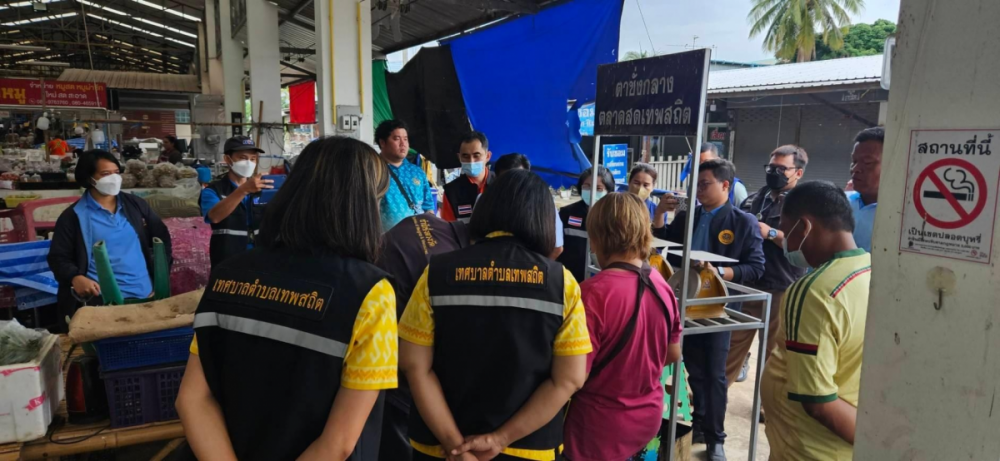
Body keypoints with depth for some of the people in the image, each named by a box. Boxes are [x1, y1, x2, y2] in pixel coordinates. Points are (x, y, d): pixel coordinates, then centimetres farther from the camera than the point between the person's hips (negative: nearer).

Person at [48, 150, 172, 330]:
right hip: (101, 295, -3)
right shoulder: (73, 216, 4)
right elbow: (58, 258, 4)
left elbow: (162, 238, 17)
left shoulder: (136, 205, 13)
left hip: (144, 293, 3)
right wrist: (75, 278, -17)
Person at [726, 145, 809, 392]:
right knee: (733, 342, 12)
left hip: (782, 290, -5)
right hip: (747, 284, 5)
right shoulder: (755, 199, 12)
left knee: (775, 353, 10)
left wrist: (771, 233, -22)